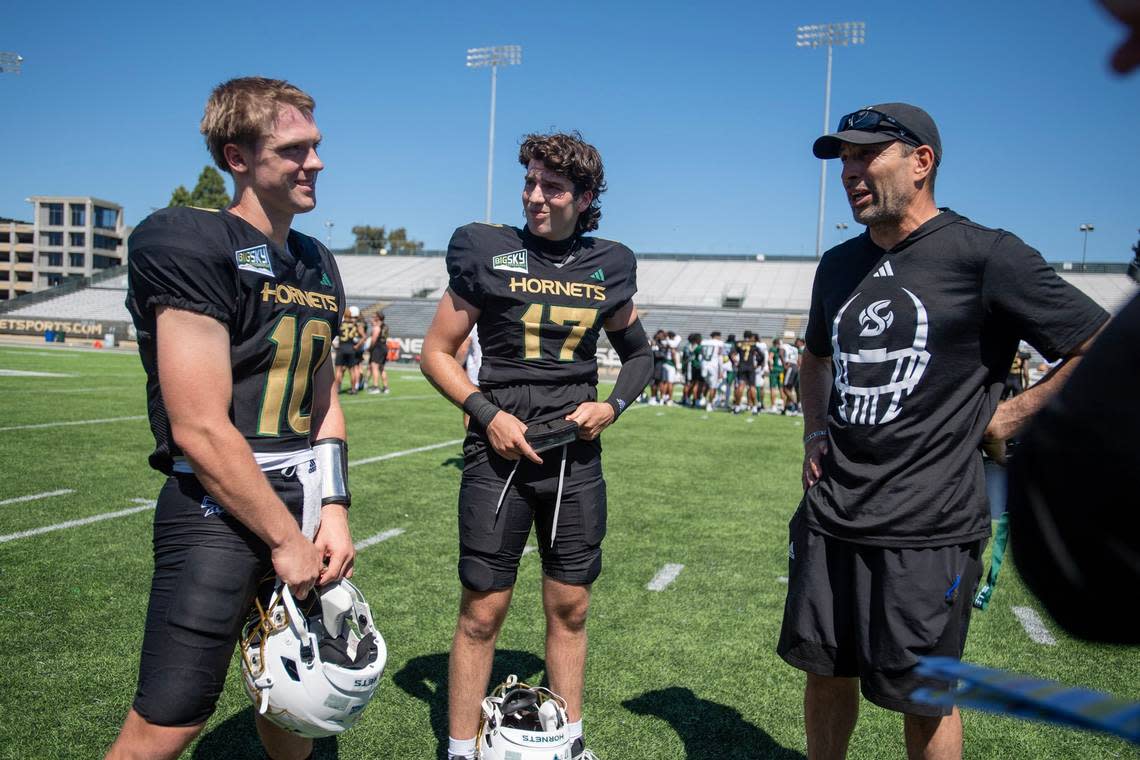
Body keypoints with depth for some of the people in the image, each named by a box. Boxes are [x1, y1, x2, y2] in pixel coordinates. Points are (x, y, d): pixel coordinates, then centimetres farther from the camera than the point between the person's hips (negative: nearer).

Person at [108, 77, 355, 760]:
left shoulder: (318, 264, 12)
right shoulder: (190, 243, -12)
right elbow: (200, 430, -17)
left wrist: (334, 511, 2)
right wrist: (285, 539, -11)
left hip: (304, 503, 7)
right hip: (219, 507, -7)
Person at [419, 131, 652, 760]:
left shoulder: (607, 267, 7)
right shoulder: (487, 252, -2)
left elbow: (639, 354, 20)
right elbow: (437, 351, 1)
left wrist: (612, 406, 2)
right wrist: (488, 413, -11)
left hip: (576, 456, 3)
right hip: (500, 452, -3)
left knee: (569, 608, 12)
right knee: (483, 611, 1)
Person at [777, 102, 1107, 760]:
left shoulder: (986, 256, -10)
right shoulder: (839, 265, 10)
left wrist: (1011, 416, -9)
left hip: (928, 530, -5)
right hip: (829, 518, 6)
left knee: (925, 700, 11)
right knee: (827, 673, 18)